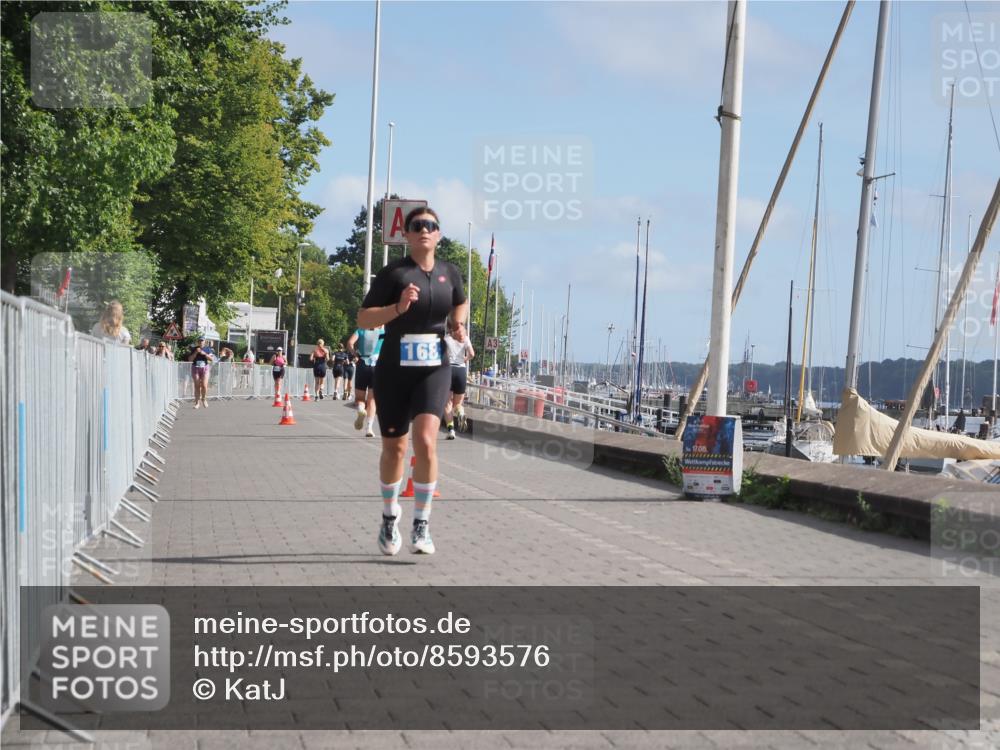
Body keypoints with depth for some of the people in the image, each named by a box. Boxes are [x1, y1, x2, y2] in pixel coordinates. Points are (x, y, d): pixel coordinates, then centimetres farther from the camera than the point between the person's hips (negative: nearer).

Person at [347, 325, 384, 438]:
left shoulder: (360, 331, 10)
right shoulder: (383, 332, 9)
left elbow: (350, 343, -8)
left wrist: (355, 355, 4)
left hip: (362, 366, 0)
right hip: (377, 366, 0)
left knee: (359, 398, 11)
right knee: (372, 400, 5)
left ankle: (361, 409, -24)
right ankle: (369, 428, -7)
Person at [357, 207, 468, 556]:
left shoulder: (450, 273, 5)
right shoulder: (393, 273, -7)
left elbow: (460, 303, 26)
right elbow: (363, 319, -9)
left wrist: (459, 325, 5)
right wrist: (398, 307, -24)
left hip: (434, 369, 1)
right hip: (394, 370, -1)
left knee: (426, 441, -18)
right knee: (394, 447, 9)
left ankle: (421, 526, -8)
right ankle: (389, 517, 33)